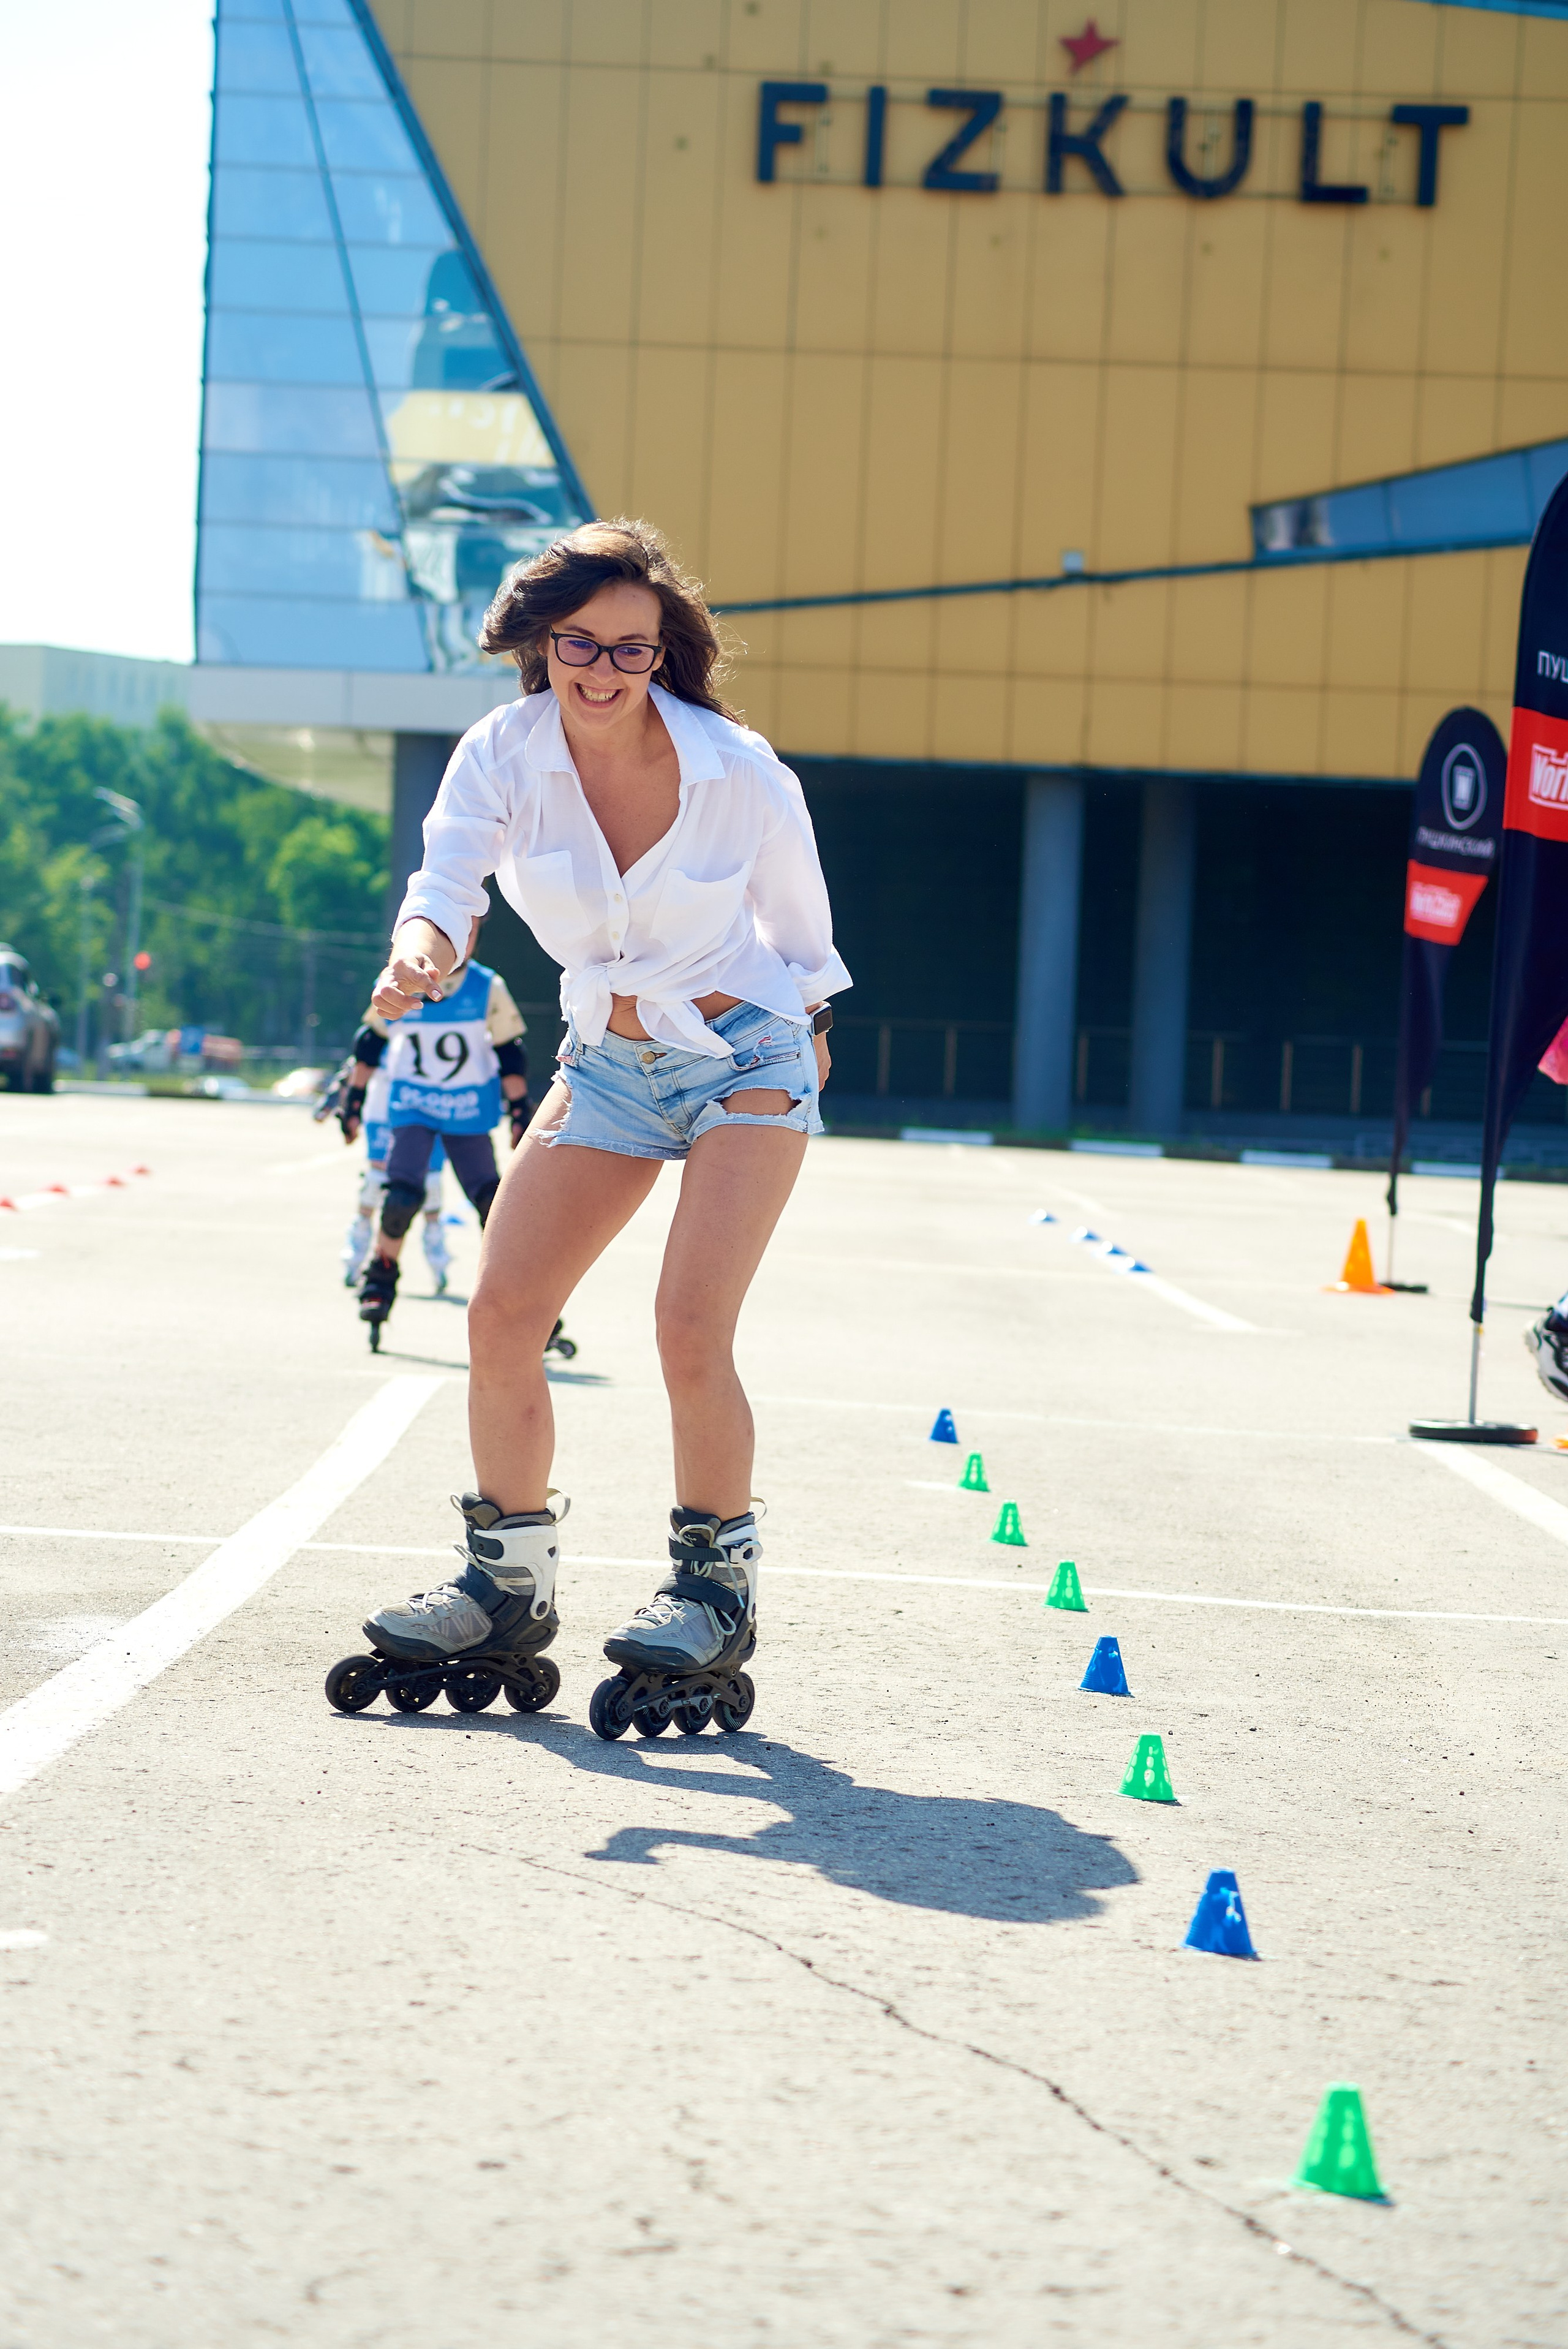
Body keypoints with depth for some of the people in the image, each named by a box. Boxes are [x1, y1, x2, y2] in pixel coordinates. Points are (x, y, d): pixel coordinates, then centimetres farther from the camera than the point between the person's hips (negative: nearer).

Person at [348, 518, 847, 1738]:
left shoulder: (739, 769, -19)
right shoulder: (504, 755, -13)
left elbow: (797, 910, -1)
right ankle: (510, 1579, 11)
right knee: (500, 1316, -4)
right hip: (608, 1062, 4)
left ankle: (718, 1589, -2)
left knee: (690, 1329, -18)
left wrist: (808, 1027, 14)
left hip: (749, 1054, -4)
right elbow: (445, 881, -27)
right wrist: (421, 948, -50)